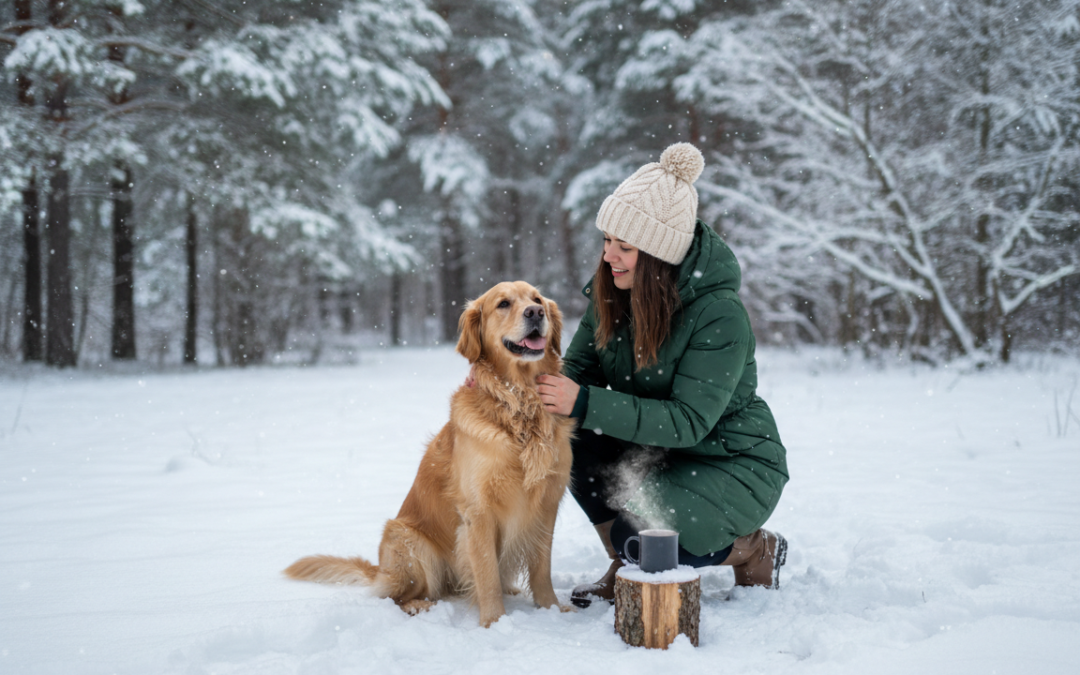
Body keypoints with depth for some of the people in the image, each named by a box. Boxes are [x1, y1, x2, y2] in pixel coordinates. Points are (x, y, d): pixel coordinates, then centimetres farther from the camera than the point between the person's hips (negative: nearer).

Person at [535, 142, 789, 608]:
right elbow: (578, 370, -1)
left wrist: (584, 403, -38)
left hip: (734, 464, -6)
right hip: (658, 453, 7)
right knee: (572, 440, -19)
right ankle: (624, 571, 2)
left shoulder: (720, 315, -27)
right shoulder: (614, 295, -6)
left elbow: (688, 422, -31)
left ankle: (755, 550, 3)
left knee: (638, 536, -27)